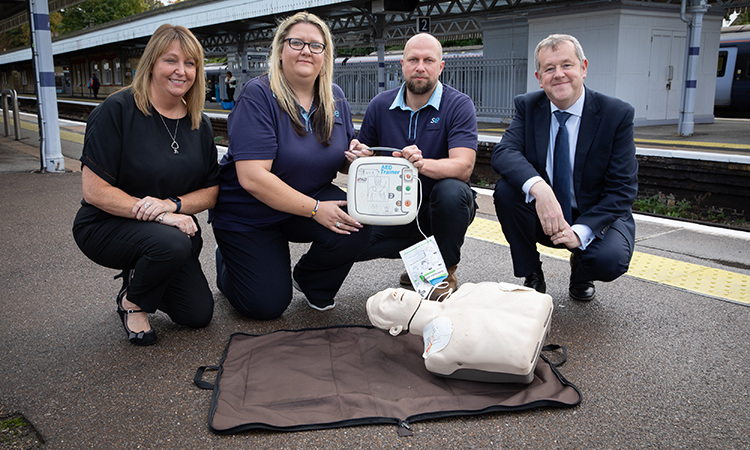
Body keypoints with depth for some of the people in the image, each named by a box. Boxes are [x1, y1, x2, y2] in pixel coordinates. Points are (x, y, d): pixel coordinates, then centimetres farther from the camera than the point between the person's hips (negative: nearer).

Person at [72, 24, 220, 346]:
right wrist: (156, 213, -29)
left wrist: (173, 204, -20)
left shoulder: (199, 125, -1)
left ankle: (137, 275, 27)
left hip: (170, 229, 6)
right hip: (105, 226, -5)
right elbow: (94, 191, -21)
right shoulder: (118, 110, -18)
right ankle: (132, 301, -3)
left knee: (198, 314, 0)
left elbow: (211, 192, 0)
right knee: (172, 243, -36)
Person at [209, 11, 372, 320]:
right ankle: (226, 262, 28)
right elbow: (252, 177, -28)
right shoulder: (258, 95, -19)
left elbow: (342, 161, 9)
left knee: (356, 227, -25)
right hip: (248, 214, -4)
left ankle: (311, 281, 7)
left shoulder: (335, 98, 0)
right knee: (267, 306, -7)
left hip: (313, 199, 5)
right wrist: (315, 209, -29)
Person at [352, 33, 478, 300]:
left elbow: (463, 166, -25)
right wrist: (355, 156, -16)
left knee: (451, 191, -37)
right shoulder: (380, 105, 0)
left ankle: (445, 272, -9)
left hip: (442, 207, -3)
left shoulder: (459, 105, -12)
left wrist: (423, 164, -45)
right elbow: (364, 154, 10)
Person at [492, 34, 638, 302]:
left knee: (611, 260, -32)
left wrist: (580, 231, -27)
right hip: (544, 216, 2)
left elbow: (622, 190, -13)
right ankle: (531, 277, -5)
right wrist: (538, 187, -41)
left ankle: (580, 270, 9)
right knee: (506, 189, -26)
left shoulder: (617, 114, -11)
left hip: (595, 216, -2)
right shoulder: (528, 106, -4)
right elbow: (503, 152, -21)